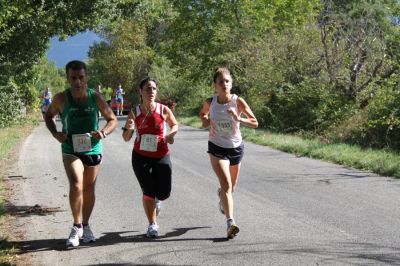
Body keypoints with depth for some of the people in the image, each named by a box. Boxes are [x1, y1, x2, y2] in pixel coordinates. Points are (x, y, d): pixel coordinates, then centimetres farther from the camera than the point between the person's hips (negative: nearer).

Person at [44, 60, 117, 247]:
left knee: (89, 189, 14)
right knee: (76, 185, -21)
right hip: (70, 150, -2)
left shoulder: (95, 97, -10)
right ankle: (77, 227, -6)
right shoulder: (61, 99, -10)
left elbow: (112, 119, 0)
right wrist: (55, 134, -9)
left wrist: (104, 132, -21)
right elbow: (49, 115, 9)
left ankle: (85, 226, 32)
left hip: (93, 149, 2)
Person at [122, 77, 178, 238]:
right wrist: (128, 129, -21)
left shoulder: (163, 110, -6)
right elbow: (126, 138, 1)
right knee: (148, 192, -2)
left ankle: (156, 200, 41)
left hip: (161, 157, 0)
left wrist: (171, 134, -10)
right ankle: (152, 225, 15)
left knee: (164, 193, 2)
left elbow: (175, 125, 12)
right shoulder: (134, 113, -4)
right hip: (140, 157, 0)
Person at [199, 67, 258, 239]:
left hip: (236, 147, 2)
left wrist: (239, 119, -29)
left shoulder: (238, 102, -12)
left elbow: (255, 123, -13)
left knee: (231, 186, 19)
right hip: (217, 147, -2)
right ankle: (230, 222, -24)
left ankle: (222, 194, 55)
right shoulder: (210, 102, -7)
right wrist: (205, 121, -5)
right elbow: (203, 113, 16)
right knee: (226, 184, -20)